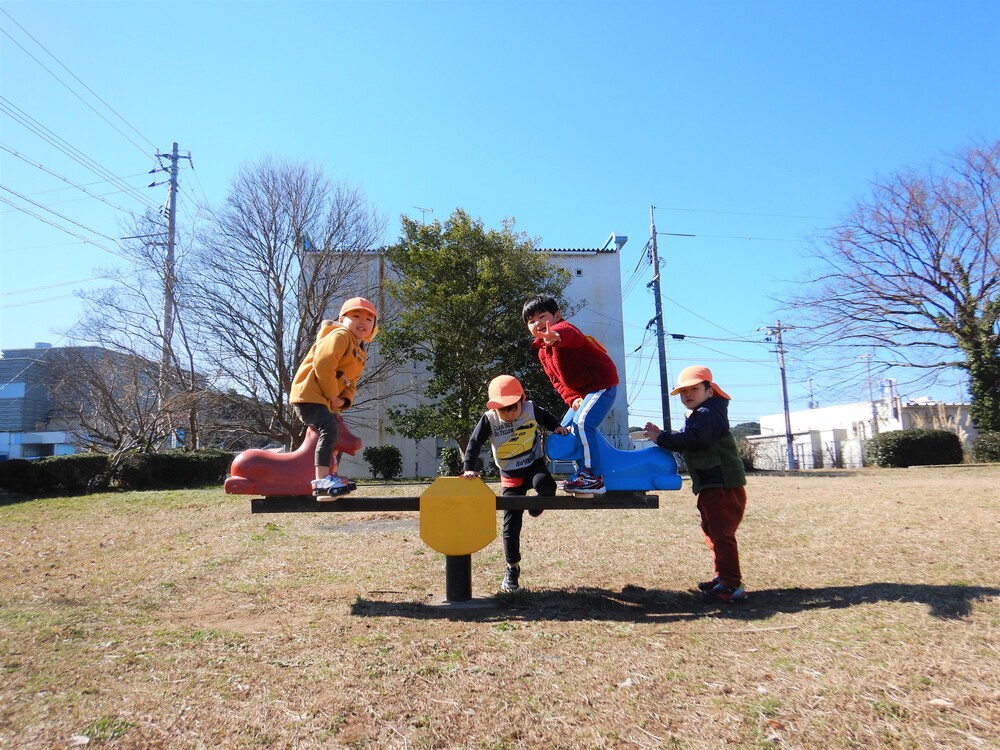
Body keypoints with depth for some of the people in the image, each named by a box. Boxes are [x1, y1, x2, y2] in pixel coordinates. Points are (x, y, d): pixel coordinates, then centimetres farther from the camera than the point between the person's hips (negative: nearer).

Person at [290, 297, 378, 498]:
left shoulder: (362, 355, 19)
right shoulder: (340, 336, -11)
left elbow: (350, 384, 20)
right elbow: (322, 364, -24)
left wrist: (344, 400, -2)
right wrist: (332, 396, -17)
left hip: (325, 400, 11)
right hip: (308, 394, -11)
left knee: (333, 432, 22)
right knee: (330, 429, -24)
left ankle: (332, 475, 37)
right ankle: (321, 481, -26)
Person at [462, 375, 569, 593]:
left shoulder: (531, 410, -12)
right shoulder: (489, 420, -15)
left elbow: (546, 418, 10)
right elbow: (474, 443, -11)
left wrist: (557, 427, -7)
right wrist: (470, 468, -21)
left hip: (534, 464, 0)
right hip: (510, 475, 0)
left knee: (545, 483, -37)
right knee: (511, 523, 0)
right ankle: (512, 568, 14)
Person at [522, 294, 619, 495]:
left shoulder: (563, 329, -17)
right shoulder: (543, 352, 11)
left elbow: (570, 335, -44)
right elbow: (557, 380, 11)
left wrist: (556, 336, -69)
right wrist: (572, 399, -7)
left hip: (602, 384, -10)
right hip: (582, 391, 10)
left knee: (583, 422, -27)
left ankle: (593, 477, -21)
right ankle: (582, 471, 26)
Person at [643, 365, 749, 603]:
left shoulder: (709, 413, -14)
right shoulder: (695, 416, 19)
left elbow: (695, 439, -29)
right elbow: (685, 443, 17)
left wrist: (662, 438, -23)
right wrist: (661, 437, 3)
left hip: (724, 485, -11)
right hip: (711, 486, 11)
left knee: (721, 533, -9)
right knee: (713, 531, 18)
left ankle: (732, 587, -5)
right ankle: (724, 578, 28)